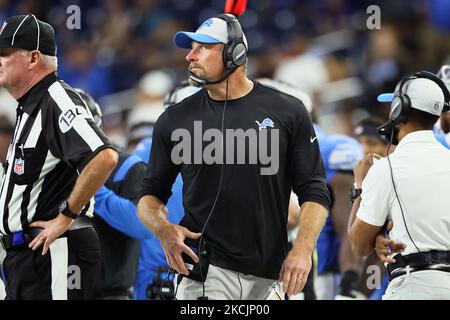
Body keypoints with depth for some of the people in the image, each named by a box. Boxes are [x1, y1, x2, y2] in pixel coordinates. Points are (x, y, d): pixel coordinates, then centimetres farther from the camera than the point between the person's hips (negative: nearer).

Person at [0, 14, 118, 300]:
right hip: (24, 254, 11)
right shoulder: (30, 107, 18)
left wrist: (66, 217, -21)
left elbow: (105, 157, -29)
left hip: (55, 253, -11)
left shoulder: (56, 101, -15)